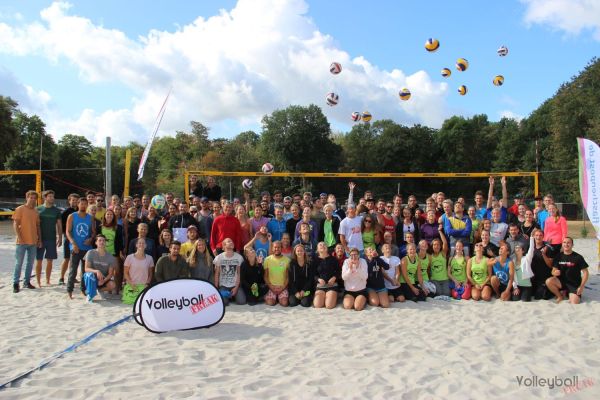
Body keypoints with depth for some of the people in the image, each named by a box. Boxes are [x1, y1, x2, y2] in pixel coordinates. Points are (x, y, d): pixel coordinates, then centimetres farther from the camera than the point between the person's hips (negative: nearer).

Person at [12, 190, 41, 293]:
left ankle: (27, 282, 18)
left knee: (30, 263, 10)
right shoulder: (20, 209, -5)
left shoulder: (36, 212, 11)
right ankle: (15, 283, 7)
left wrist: (39, 239, 10)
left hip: (33, 242, 5)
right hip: (22, 242, -5)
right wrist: (19, 237, -16)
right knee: (19, 263, -1)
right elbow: (15, 224, -8)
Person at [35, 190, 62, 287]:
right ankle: (38, 282, 10)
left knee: (49, 261, 6)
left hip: (52, 239, 2)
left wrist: (60, 238, 3)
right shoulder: (38, 209, 1)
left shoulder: (56, 210, 5)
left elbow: (59, 225, 8)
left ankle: (48, 281, 16)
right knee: (39, 260, 2)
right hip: (40, 239, -1)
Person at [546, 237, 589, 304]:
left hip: (574, 284, -3)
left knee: (574, 304, -23)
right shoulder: (559, 256, 1)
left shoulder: (578, 257, -8)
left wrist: (581, 287, -13)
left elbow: (585, 273, -6)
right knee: (548, 281, -28)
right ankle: (560, 295, 1)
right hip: (561, 282, 3)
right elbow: (554, 270, 3)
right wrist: (555, 273, -23)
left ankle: (571, 295, 13)